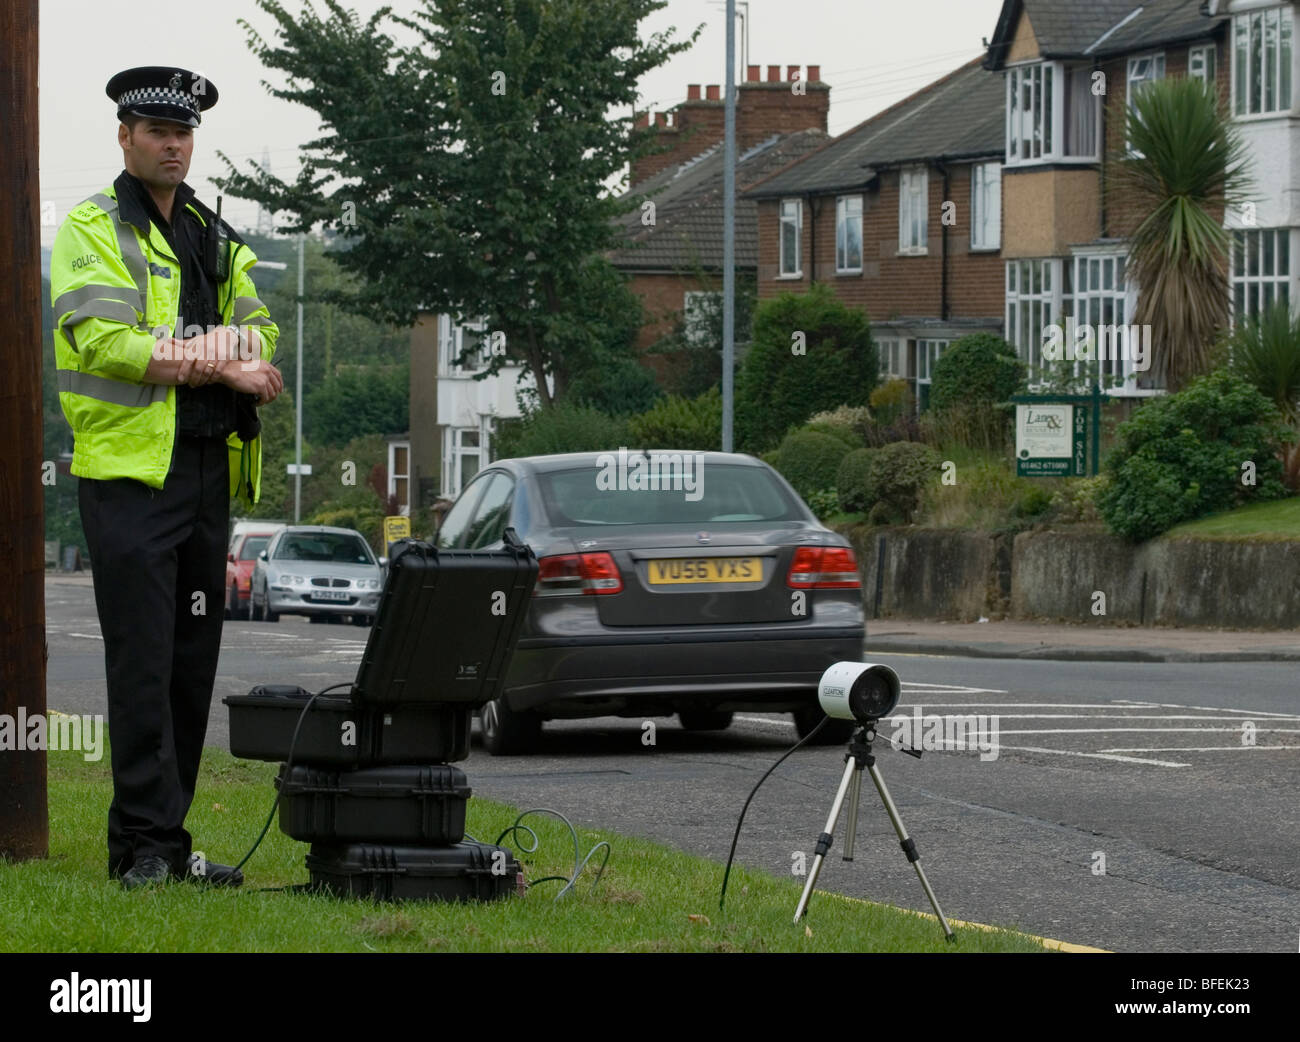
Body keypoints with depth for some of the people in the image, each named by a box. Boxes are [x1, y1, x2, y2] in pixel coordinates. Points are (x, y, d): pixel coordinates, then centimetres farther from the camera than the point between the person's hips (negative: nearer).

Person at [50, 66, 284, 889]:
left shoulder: (217, 239, 19)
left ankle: (167, 841, 13)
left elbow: (258, 332, 10)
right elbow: (103, 340, -15)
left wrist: (174, 354, -11)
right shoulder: (93, 230, -2)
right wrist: (219, 366, -16)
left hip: (208, 470, 7)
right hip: (131, 467, -7)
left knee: (193, 660, 7)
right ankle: (145, 846, -8)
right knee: (143, 661, -10)